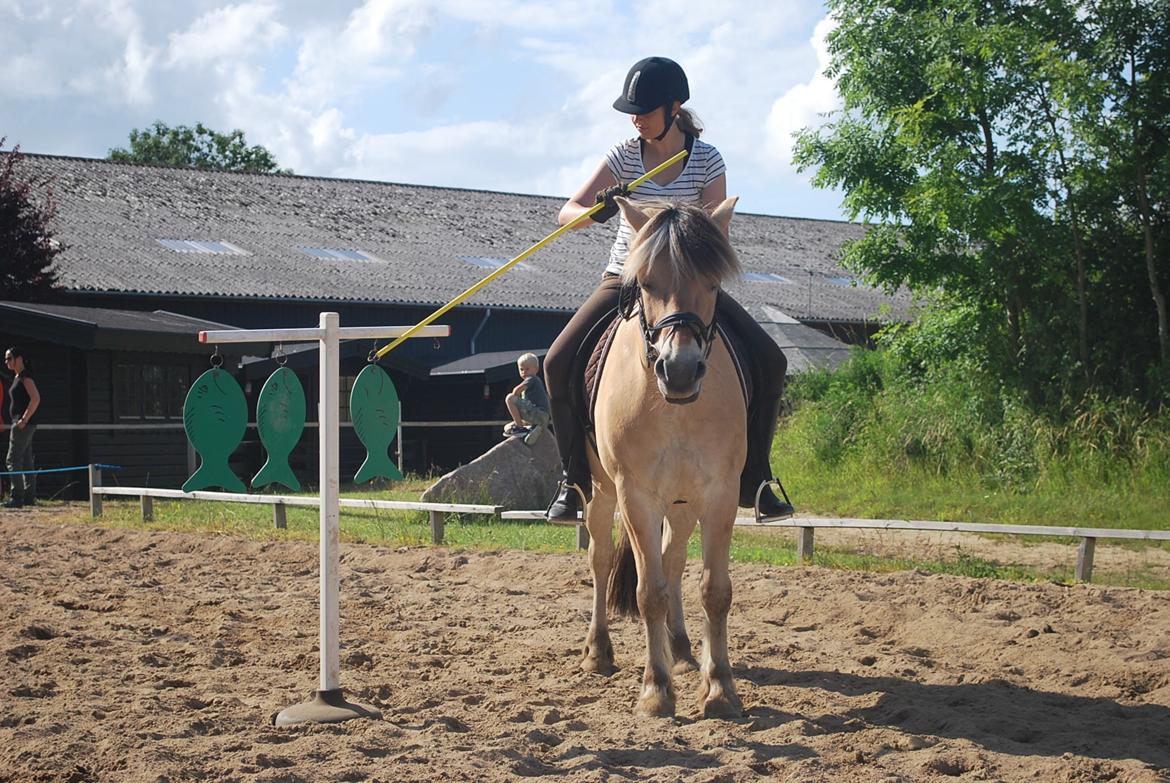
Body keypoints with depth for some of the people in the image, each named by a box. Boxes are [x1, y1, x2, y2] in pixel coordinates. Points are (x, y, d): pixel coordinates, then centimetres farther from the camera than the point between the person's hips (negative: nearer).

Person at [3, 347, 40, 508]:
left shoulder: (25, 377, -11)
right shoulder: (18, 377, 18)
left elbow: (36, 398, -22)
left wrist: (24, 419, -22)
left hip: (24, 425, -10)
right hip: (21, 425, 10)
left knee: (13, 460, -12)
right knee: (26, 462, 9)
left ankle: (17, 498, -14)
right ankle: (29, 497, 11)